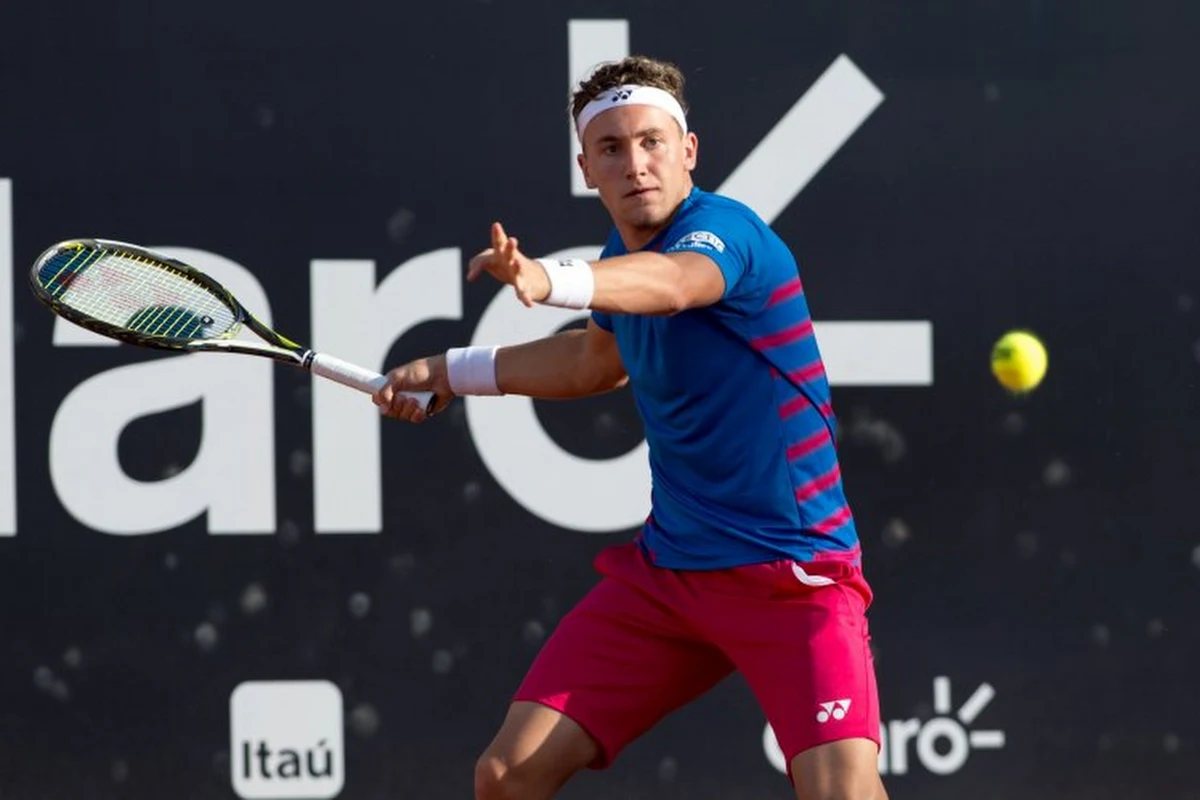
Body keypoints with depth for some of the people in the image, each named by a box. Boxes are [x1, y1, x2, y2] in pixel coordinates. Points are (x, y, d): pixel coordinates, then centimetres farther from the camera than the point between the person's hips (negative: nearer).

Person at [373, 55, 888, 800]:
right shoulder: (622, 257, 6)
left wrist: (551, 280, -62)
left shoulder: (724, 231, -17)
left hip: (793, 571, -7)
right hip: (667, 565, 7)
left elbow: (669, 284, -44)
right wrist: (455, 370, 32)